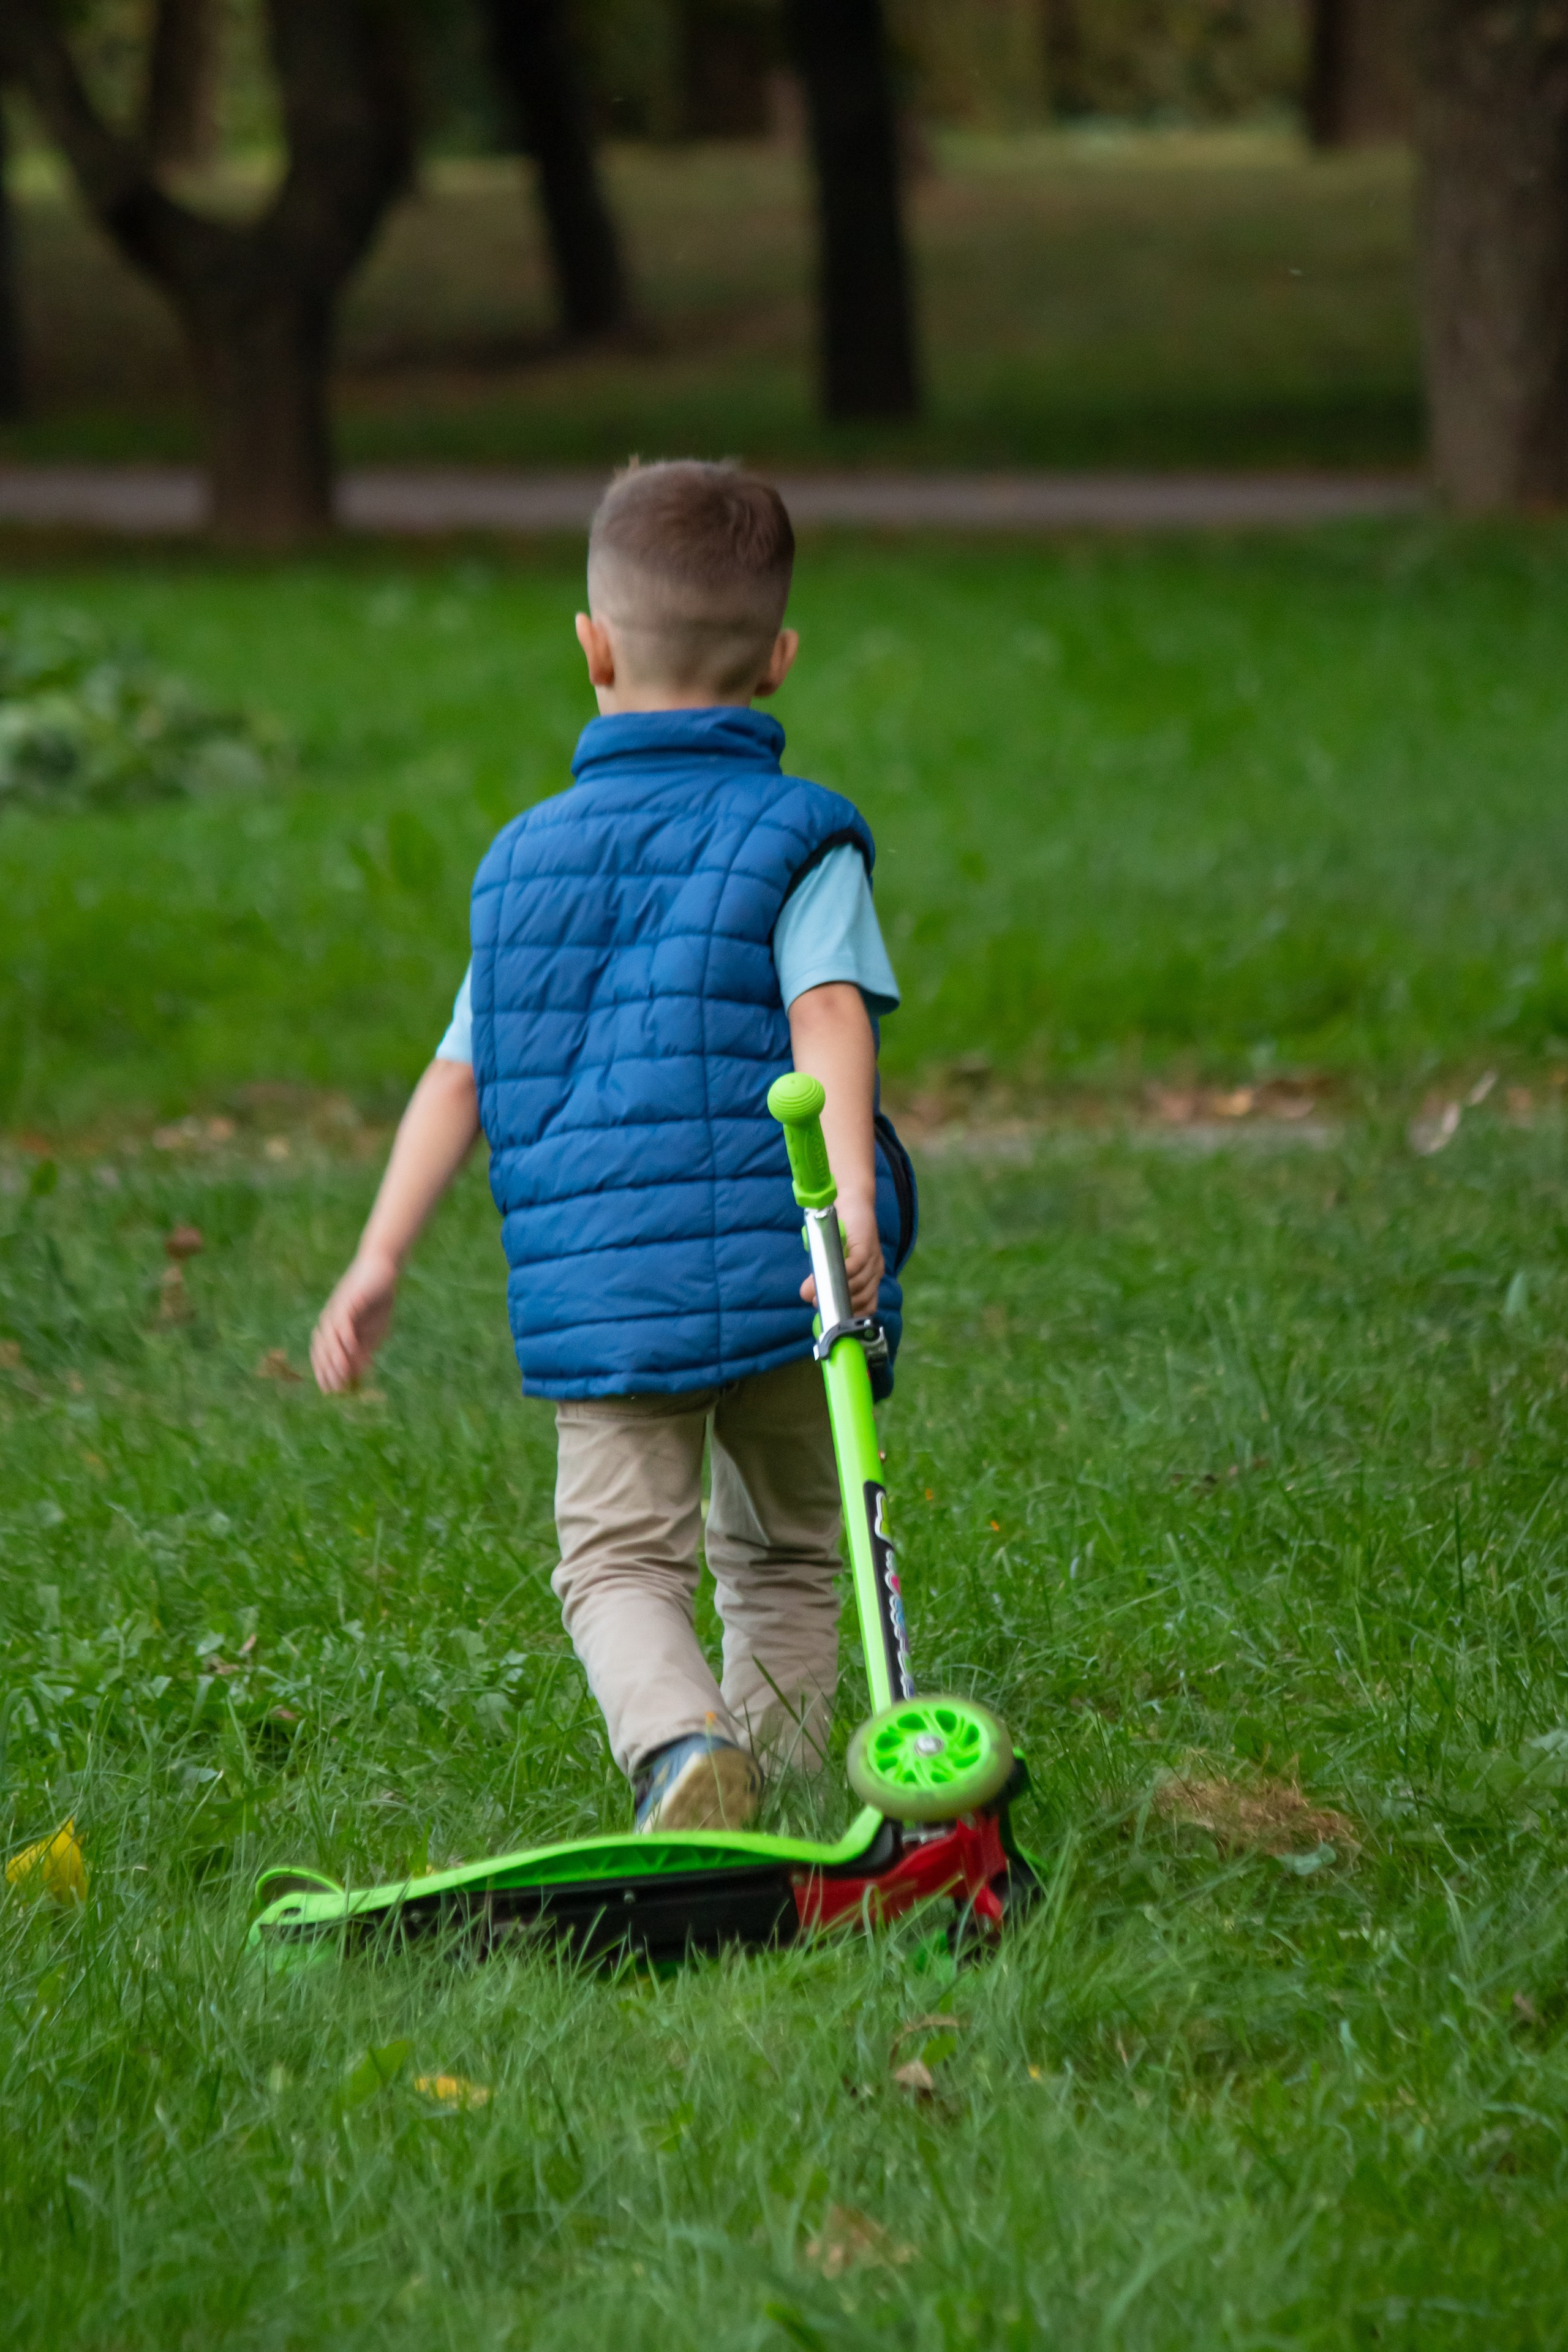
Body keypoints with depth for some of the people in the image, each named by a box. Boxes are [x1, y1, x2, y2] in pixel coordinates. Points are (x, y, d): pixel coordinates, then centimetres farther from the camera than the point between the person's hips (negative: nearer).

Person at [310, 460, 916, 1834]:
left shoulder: (527, 856, 12)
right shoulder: (799, 841, 2)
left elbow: (461, 1072, 11)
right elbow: (829, 1014, -14)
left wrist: (380, 1262, 14)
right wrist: (854, 1193, -25)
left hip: (596, 1290, 1)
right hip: (777, 1273, -1)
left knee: (620, 1562, 0)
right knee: (784, 1561, 17)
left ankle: (681, 1742, -27)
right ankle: (777, 1798, 16)